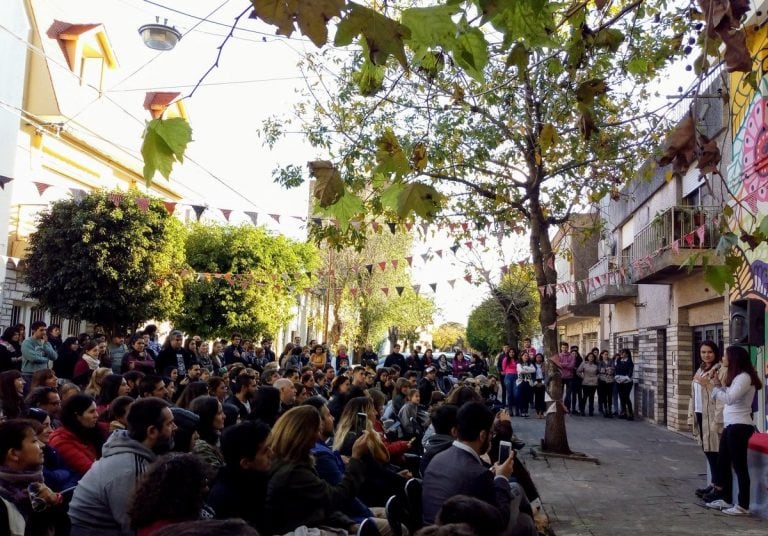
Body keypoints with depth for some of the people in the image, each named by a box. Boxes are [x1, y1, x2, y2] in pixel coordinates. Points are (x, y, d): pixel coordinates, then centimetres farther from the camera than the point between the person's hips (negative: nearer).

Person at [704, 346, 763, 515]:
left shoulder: (744, 377, -14)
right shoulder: (735, 377, 18)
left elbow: (729, 398, -23)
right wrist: (720, 385, 4)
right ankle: (725, 498, 24)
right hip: (730, 426, 10)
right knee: (723, 463, 14)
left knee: (739, 466, -5)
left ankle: (743, 506, 1)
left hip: (739, 426, -10)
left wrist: (716, 386, -10)